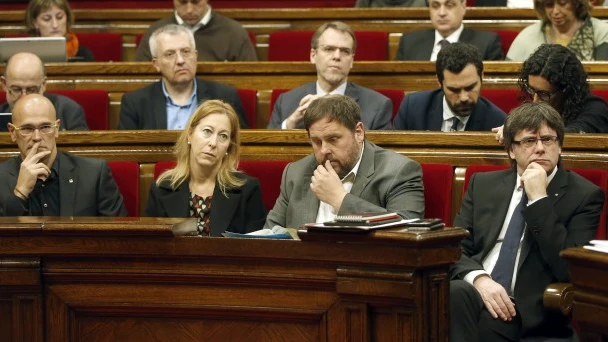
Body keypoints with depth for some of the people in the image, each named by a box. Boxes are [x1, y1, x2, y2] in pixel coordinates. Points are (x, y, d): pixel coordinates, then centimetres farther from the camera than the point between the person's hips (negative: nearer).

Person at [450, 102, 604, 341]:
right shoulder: (483, 184, 17)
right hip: (474, 292, 3)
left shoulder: (584, 195, 4)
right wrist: (479, 278, -13)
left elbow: (570, 268, -7)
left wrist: (539, 200, -10)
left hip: (526, 313, -3)